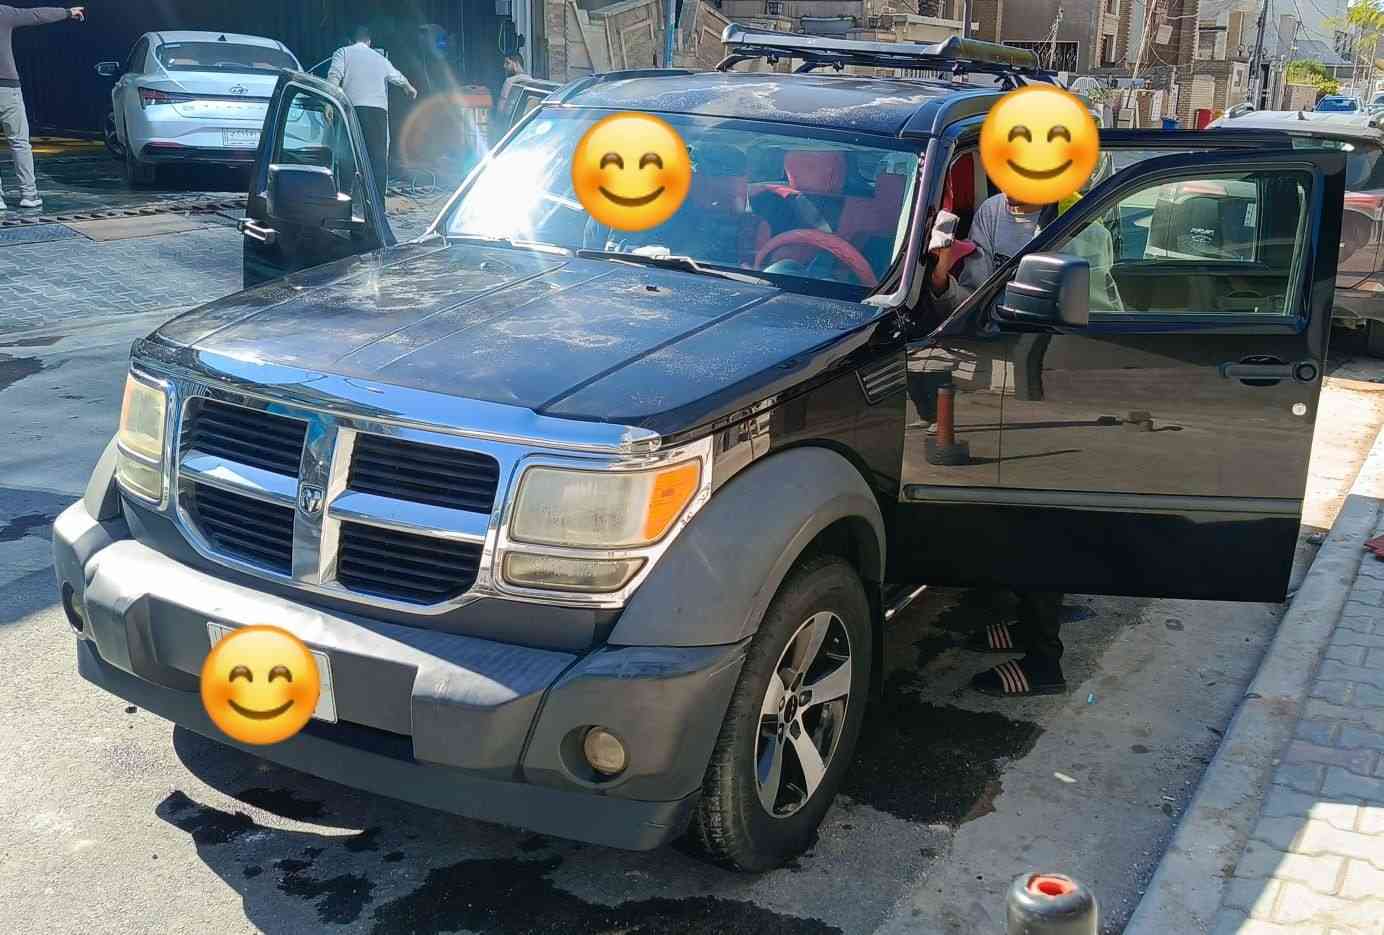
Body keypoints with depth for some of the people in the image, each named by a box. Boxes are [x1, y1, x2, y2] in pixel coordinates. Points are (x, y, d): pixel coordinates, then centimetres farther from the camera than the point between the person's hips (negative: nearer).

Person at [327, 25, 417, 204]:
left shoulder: (343, 53, 11)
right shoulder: (380, 58, 23)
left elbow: (333, 77, -5)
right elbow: (398, 77, 36)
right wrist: (410, 88, 56)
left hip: (354, 108, -3)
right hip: (379, 110, 3)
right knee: (379, 158, 3)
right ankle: (378, 202, 0)